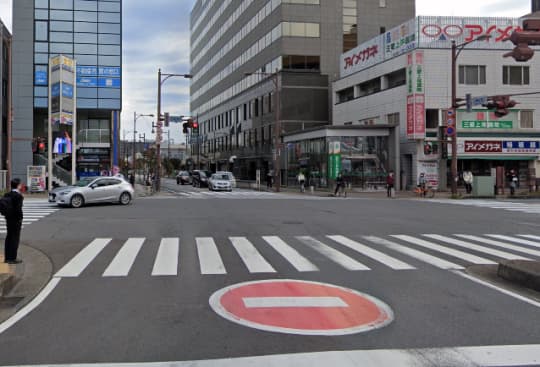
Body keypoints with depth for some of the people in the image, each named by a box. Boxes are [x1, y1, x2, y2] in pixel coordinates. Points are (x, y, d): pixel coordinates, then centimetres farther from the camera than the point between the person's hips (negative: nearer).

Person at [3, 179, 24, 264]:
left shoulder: (7, 195, 7)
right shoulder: (18, 196, -17)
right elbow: (18, 209, -20)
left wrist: (7, 217, 13)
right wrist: (20, 219, -11)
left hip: (9, 219, 8)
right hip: (16, 220, -8)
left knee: (9, 238, 15)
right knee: (15, 238, -1)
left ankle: (7, 257, 21)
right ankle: (12, 258, 1)